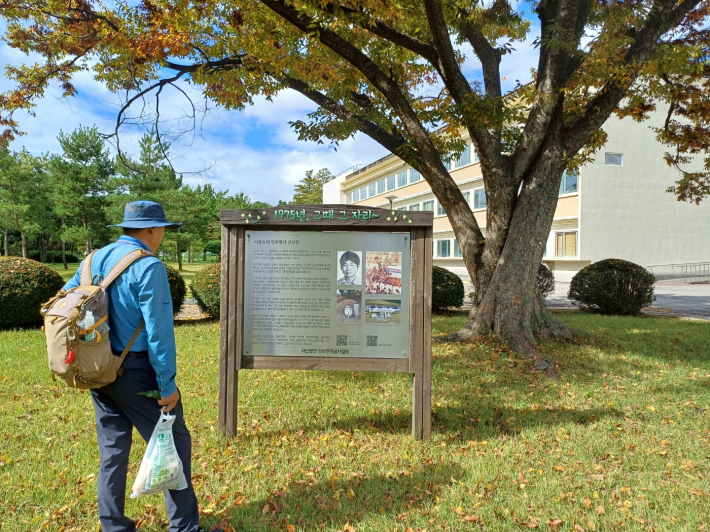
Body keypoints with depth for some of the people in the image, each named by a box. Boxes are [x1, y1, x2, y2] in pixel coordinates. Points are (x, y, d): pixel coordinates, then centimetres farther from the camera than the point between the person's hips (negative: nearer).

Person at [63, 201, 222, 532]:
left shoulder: (94, 260, 6)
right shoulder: (149, 267, -17)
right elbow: (158, 331, -20)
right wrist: (168, 385, -14)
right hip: (136, 372, -8)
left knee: (112, 450, 18)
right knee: (174, 445, 6)